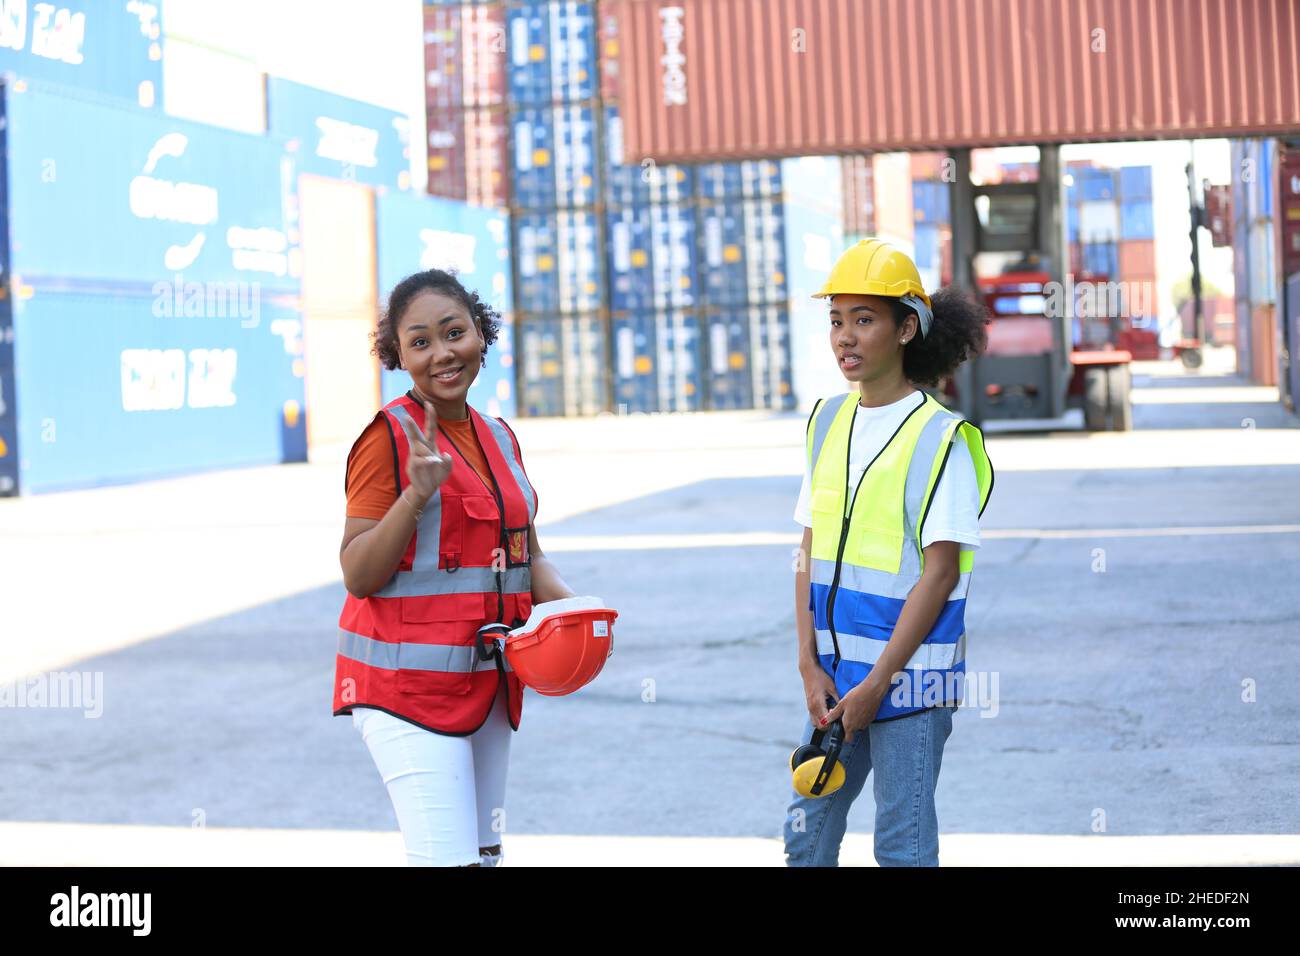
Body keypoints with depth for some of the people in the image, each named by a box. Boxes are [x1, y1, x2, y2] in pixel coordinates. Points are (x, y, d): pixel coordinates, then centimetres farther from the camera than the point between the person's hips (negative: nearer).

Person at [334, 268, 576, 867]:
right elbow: (358, 575, -13)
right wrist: (417, 495, -25)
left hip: (488, 680, 7)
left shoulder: (499, 437, 12)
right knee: (450, 860, -14)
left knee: (483, 854, 12)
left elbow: (526, 557, 20)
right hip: (407, 681, -7)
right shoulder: (390, 436, -9)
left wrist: (569, 605, 0)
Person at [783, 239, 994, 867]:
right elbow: (811, 552, 8)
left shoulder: (939, 437, -11)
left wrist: (878, 682, -14)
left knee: (903, 844, 2)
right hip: (835, 672, 6)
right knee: (807, 831, 13)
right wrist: (811, 667, -1)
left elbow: (940, 573, -13)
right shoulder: (827, 421, 8)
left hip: (910, 674, -6)